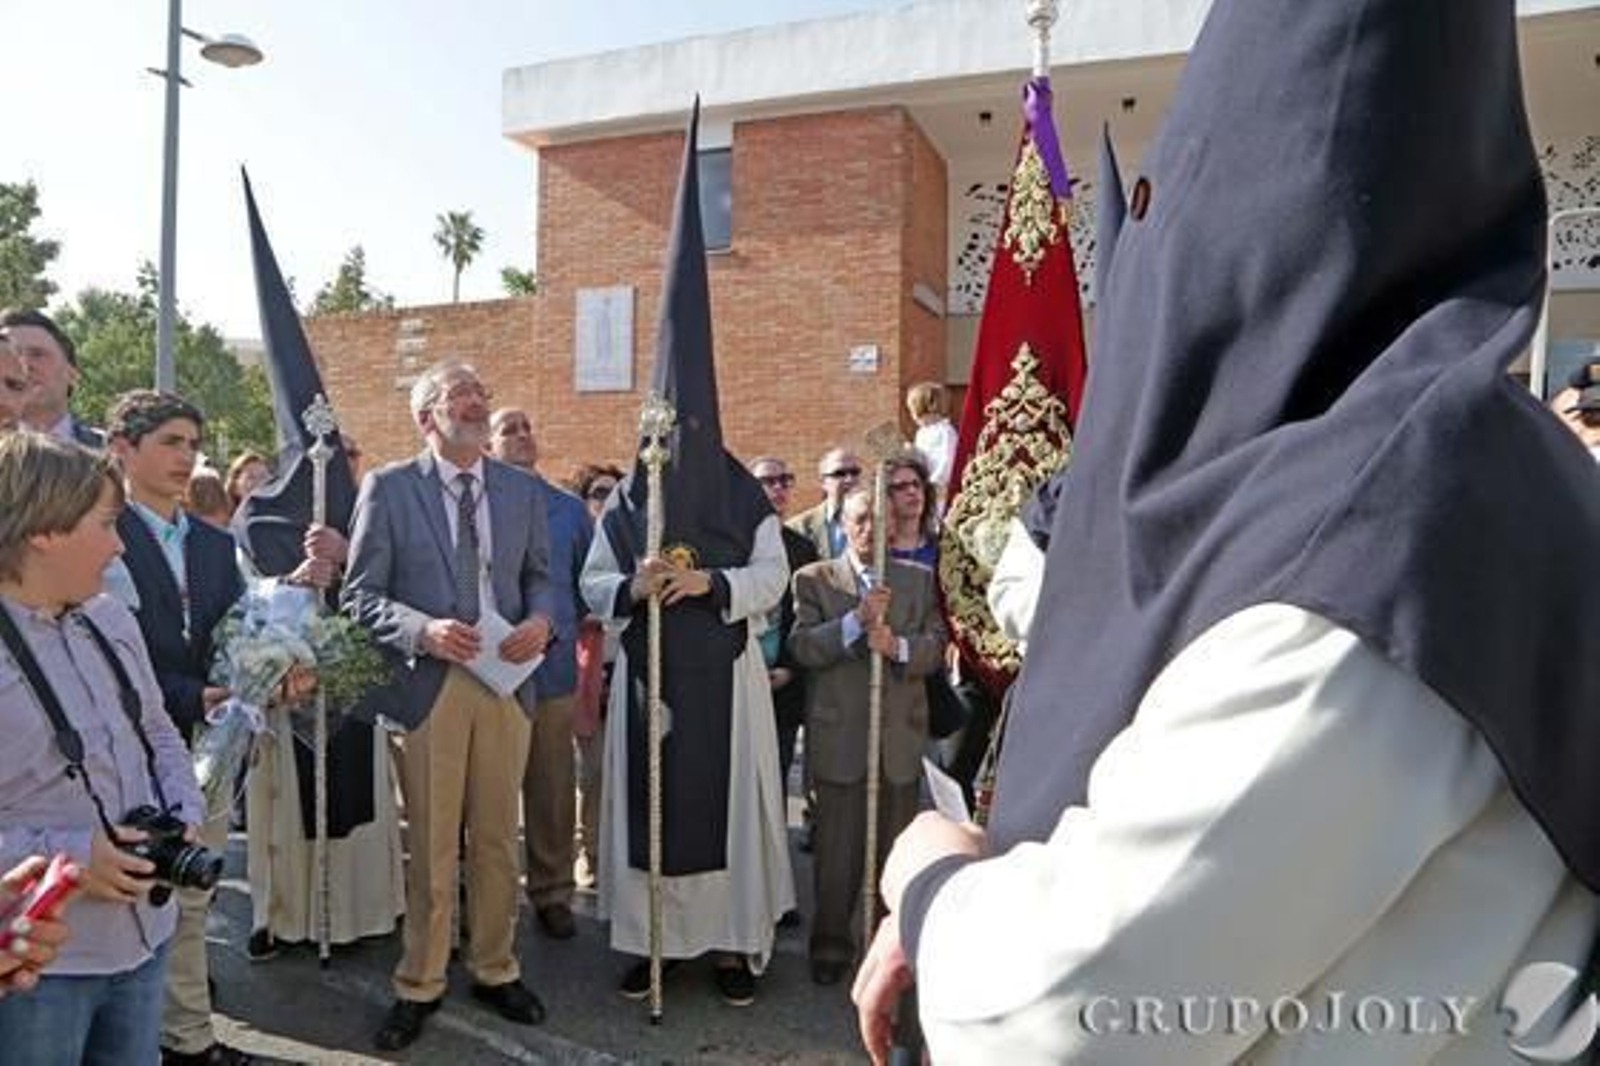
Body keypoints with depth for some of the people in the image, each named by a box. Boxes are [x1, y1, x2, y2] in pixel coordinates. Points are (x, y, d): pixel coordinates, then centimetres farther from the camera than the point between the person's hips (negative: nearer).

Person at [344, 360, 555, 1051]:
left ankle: (495, 970, 31)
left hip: (506, 680, 3)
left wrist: (540, 620, -8)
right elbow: (360, 593, -4)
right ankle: (419, 986, 25)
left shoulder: (524, 491, 8)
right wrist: (423, 629, -20)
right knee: (430, 846, 6)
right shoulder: (389, 488, -2)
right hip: (428, 681, -3)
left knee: (497, 839, 13)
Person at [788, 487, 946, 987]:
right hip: (840, 735, -2)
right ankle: (831, 944, 18)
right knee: (837, 846, 3)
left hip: (901, 734, 2)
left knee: (896, 845, 11)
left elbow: (936, 646, 2)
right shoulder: (814, 580, 5)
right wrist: (856, 619, -20)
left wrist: (898, 646, -17)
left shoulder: (919, 580, 12)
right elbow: (802, 648, -8)